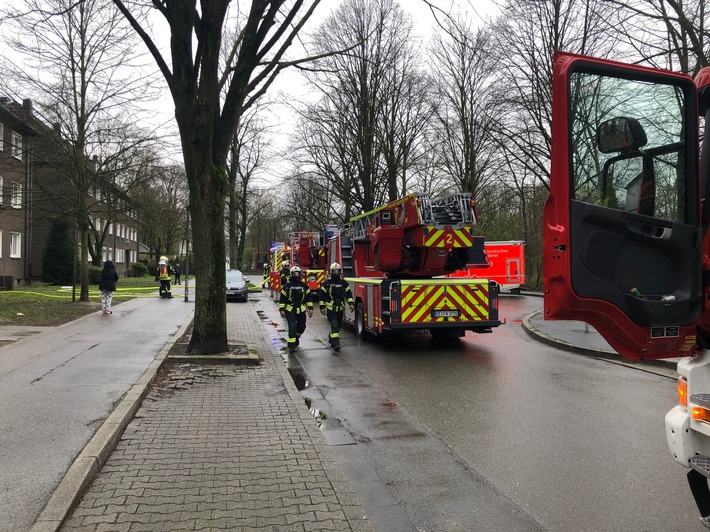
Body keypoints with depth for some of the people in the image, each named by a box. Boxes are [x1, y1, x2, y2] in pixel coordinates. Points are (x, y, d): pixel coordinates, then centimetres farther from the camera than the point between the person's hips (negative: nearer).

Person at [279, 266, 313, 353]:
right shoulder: (287, 286, -3)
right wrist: (281, 310, -4)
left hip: (301, 310, 3)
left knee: (301, 326, 10)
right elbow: (282, 299, 0)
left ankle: (296, 337, 40)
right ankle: (291, 346, -5)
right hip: (290, 310, -3)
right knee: (292, 327, -11)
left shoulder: (304, 285, 4)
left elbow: (308, 297, 8)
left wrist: (310, 308, 4)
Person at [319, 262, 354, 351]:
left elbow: (348, 294, 7)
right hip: (330, 308, -4)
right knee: (334, 325, -14)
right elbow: (322, 295, -1)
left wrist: (351, 303, -6)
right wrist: (322, 307, -4)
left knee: (338, 325, 15)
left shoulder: (343, 282, 5)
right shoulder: (327, 282, -4)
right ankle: (335, 343, -16)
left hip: (340, 308, 4)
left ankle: (331, 337, 39)